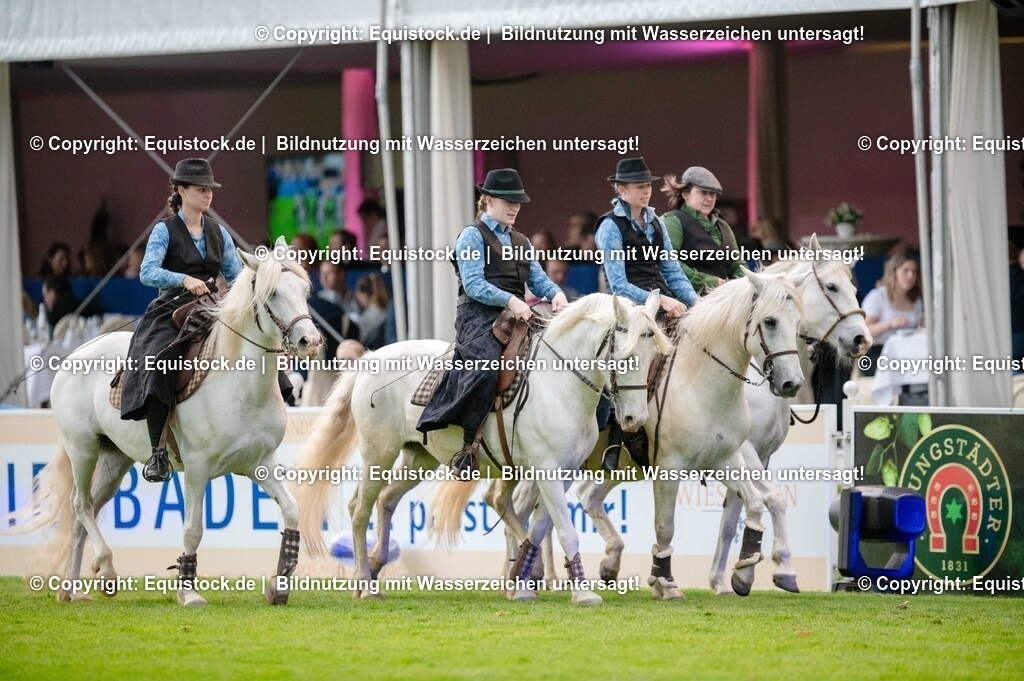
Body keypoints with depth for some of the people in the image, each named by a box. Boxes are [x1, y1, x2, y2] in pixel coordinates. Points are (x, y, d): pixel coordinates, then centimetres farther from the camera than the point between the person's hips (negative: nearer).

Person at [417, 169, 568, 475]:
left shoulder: (521, 242, 26)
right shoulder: (473, 236, 3)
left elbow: (538, 279, 17)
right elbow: (473, 284, -9)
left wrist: (556, 293, -6)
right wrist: (510, 300, -22)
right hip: (479, 316, -8)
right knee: (485, 368, -34)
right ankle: (467, 444, -31)